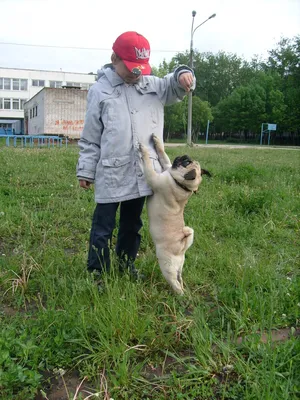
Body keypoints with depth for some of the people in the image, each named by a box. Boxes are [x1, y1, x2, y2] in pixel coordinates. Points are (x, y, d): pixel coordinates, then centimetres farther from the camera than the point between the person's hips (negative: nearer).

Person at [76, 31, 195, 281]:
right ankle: (97, 273, 19)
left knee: (132, 224, 18)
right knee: (103, 226, 5)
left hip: (143, 172, 4)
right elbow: (90, 137, -1)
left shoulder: (152, 84, 8)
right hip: (111, 174, -4)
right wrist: (86, 170, -2)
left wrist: (183, 75, -17)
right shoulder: (100, 90, -2)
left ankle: (127, 266, 36)